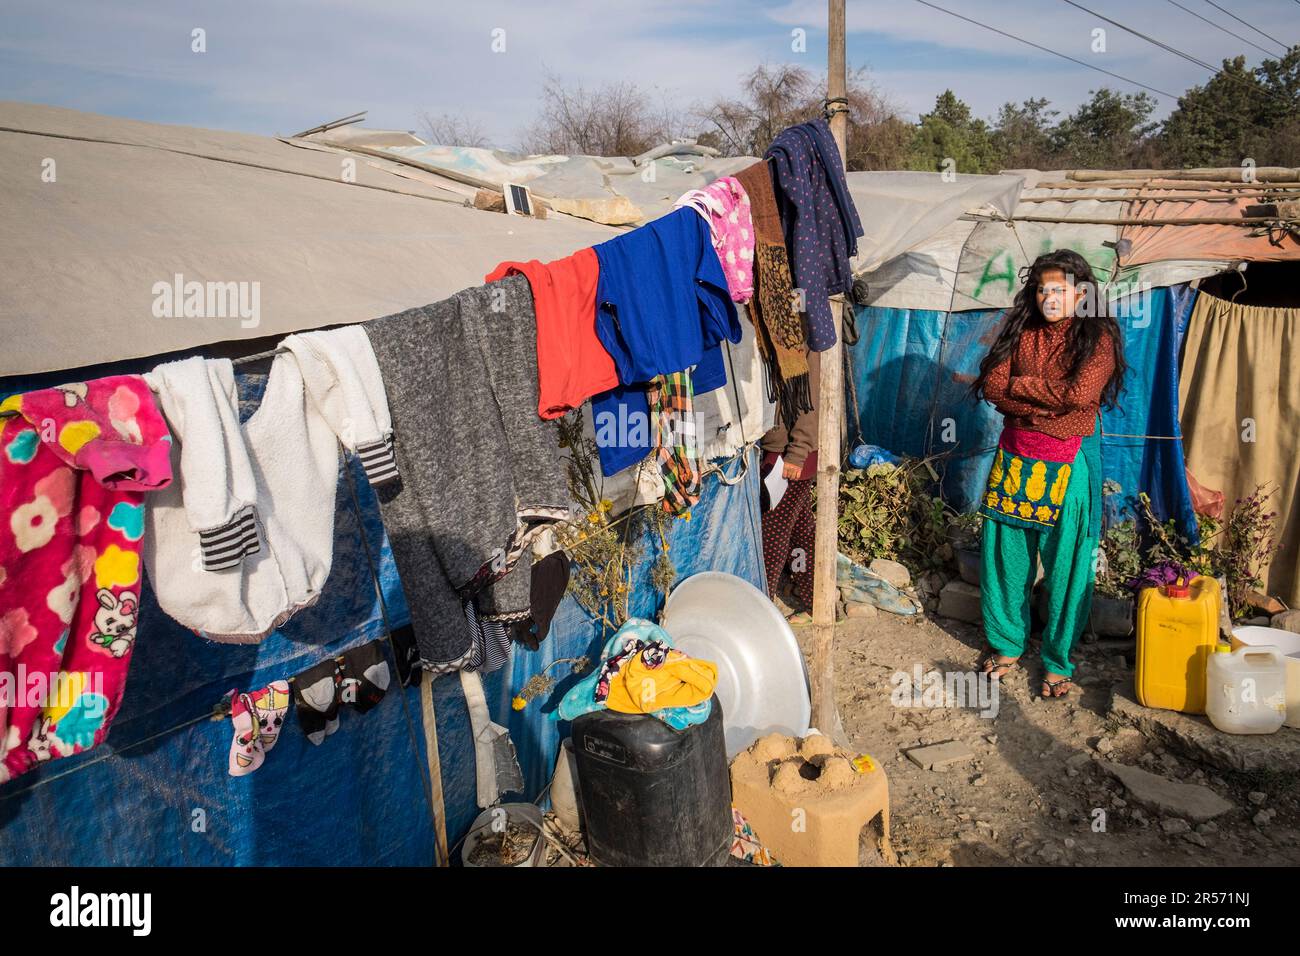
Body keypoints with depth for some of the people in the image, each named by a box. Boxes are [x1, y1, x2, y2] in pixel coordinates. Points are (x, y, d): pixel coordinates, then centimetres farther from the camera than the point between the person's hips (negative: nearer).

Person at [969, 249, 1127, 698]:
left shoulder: (1097, 338, -4)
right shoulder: (1021, 333, 6)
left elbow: (1079, 392, -20)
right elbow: (992, 386, -5)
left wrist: (1021, 385, -9)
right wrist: (1046, 404, -17)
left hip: (1068, 463, -3)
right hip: (1015, 456, 4)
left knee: (1066, 564, 2)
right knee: (1006, 553, 9)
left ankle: (1058, 661, 17)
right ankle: (1006, 641, 28)